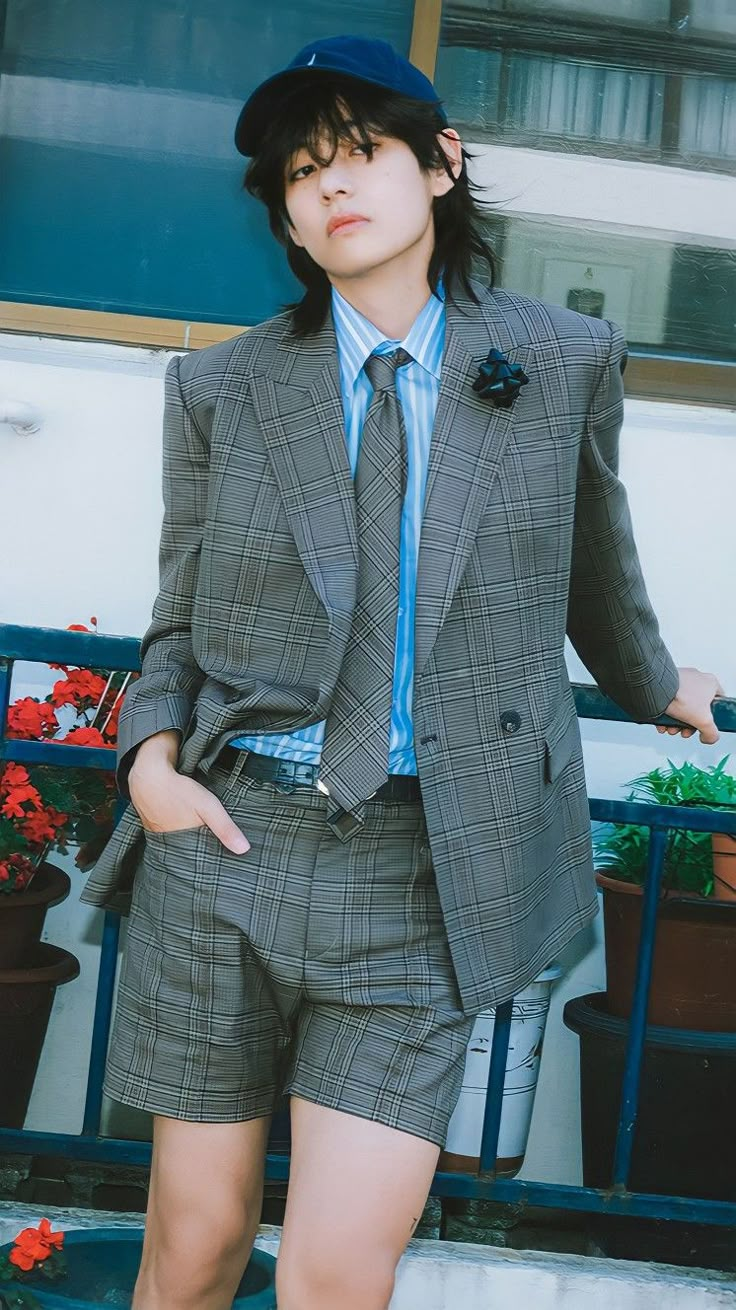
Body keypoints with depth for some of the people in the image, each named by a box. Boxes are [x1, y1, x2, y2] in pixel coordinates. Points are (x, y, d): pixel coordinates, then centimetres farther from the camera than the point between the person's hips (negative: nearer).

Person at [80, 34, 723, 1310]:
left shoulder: (563, 362, 3)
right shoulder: (219, 390, 5)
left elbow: (592, 557, 21)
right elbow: (180, 624, 13)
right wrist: (151, 757, -5)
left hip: (418, 873, -1)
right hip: (226, 840, 1)